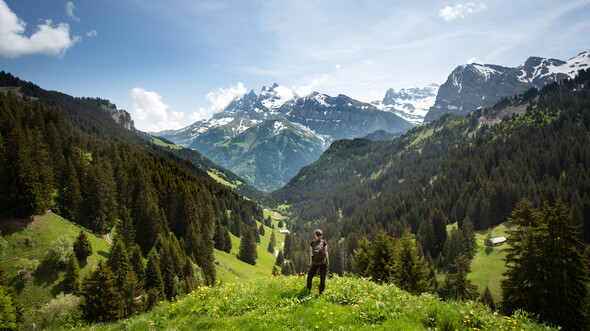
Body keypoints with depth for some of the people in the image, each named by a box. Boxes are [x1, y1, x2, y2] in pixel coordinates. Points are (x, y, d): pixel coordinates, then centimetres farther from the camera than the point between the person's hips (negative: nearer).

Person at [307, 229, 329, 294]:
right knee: (322, 277, 8)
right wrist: (328, 261, 3)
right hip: (323, 262, -1)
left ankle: (309, 290, 9)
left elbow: (311, 253, -3)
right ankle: (321, 291, 6)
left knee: (310, 275, 17)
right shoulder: (324, 242, -8)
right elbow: (326, 252, -8)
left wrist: (310, 262, 7)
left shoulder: (312, 243, -5)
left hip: (315, 263, 1)